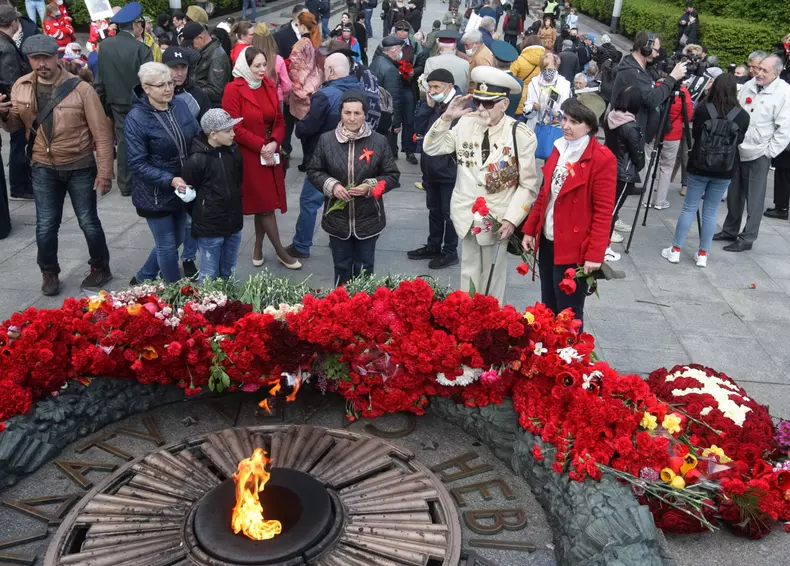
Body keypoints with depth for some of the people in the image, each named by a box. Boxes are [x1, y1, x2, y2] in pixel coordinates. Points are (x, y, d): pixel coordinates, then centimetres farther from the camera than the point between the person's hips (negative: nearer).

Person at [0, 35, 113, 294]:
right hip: (44, 169, 3)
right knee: (45, 226, 7)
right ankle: (49, 273, 28)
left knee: (88, 222, 9)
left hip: (80, 168, -3)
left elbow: (101, 133, -12)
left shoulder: (80, 88, -14)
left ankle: (101, 269, 29)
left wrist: (104, 172, -13)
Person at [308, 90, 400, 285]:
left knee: (365, 269, 14)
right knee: (341, 268, 16)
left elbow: (393, 176, -1)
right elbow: (313, 171, 5)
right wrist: (331, 185, -14)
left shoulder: (379, 141, -8)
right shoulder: (326, 139, -5)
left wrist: (370, 186, -19)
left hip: (368, 219, -1)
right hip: (337, 219, 1)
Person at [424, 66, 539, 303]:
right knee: (469, 273, 16)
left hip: (499, 218, -3)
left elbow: (528, 185, -8)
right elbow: (431, 148, 2)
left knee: (493, 278, 9)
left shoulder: (521, 135, -11)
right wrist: (447, 117, -11)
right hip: (466, 214, 3)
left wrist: (511, 219, -17)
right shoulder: (466, 123, -1)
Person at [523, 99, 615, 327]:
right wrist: (530, 229, 12)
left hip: (574, 249, -7)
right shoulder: (560, 148, 8)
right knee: (547, 309, 18)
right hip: (547, 242, 7)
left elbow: (603, 211, -15)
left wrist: (595, 254, -17)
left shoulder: (602, 159, -14)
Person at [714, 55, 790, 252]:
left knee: (754, 199, 1)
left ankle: (747, 238, 10)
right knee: (734, 195, 15)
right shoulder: (749, 85, 6)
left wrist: (769, 152, -12)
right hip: (737, 150, 6)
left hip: (758, 154, -6)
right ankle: (729, 231, 29)